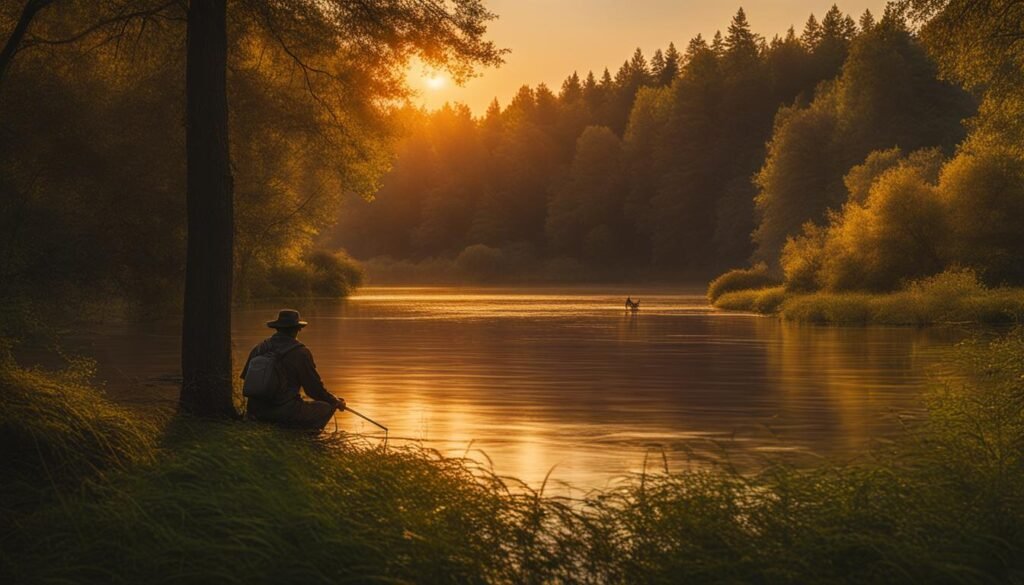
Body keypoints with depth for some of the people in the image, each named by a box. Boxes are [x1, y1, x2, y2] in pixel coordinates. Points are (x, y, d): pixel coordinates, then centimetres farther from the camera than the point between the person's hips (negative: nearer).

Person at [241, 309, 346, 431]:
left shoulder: (259, 348, 7)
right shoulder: (301, 353, -10)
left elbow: (246, 377, 18)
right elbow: (314, 387, -4)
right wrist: (335, 402, 14)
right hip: (286, 410, -7)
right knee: (327, 408, 1)